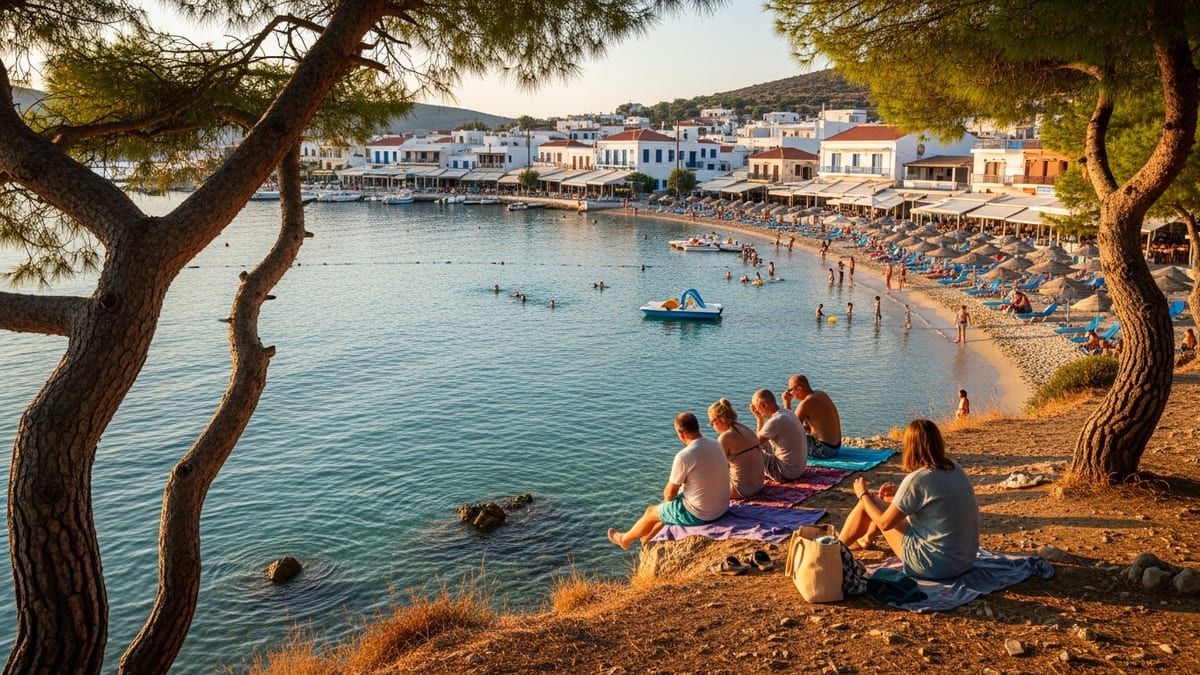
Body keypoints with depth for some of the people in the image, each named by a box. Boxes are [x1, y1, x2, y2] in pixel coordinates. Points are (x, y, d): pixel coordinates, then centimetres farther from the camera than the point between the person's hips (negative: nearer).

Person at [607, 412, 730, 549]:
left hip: (698, 514, -7)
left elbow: (670, 493, -14)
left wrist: (667, 499, 9)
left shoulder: (684, 456, -25)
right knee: (669, 505, 32)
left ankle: (625, 539, 43)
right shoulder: (716, 445, -2)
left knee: (651, 511, 19)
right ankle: (649, 537, 51)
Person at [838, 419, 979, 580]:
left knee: (866, 504, 5)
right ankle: (867, 538, 52)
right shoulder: (955, 468, 0)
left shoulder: (916, 480, -21)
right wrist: (898, 492, 25)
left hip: (936, 565, -8)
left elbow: (884, 523, -9)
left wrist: (863, 495, 7)